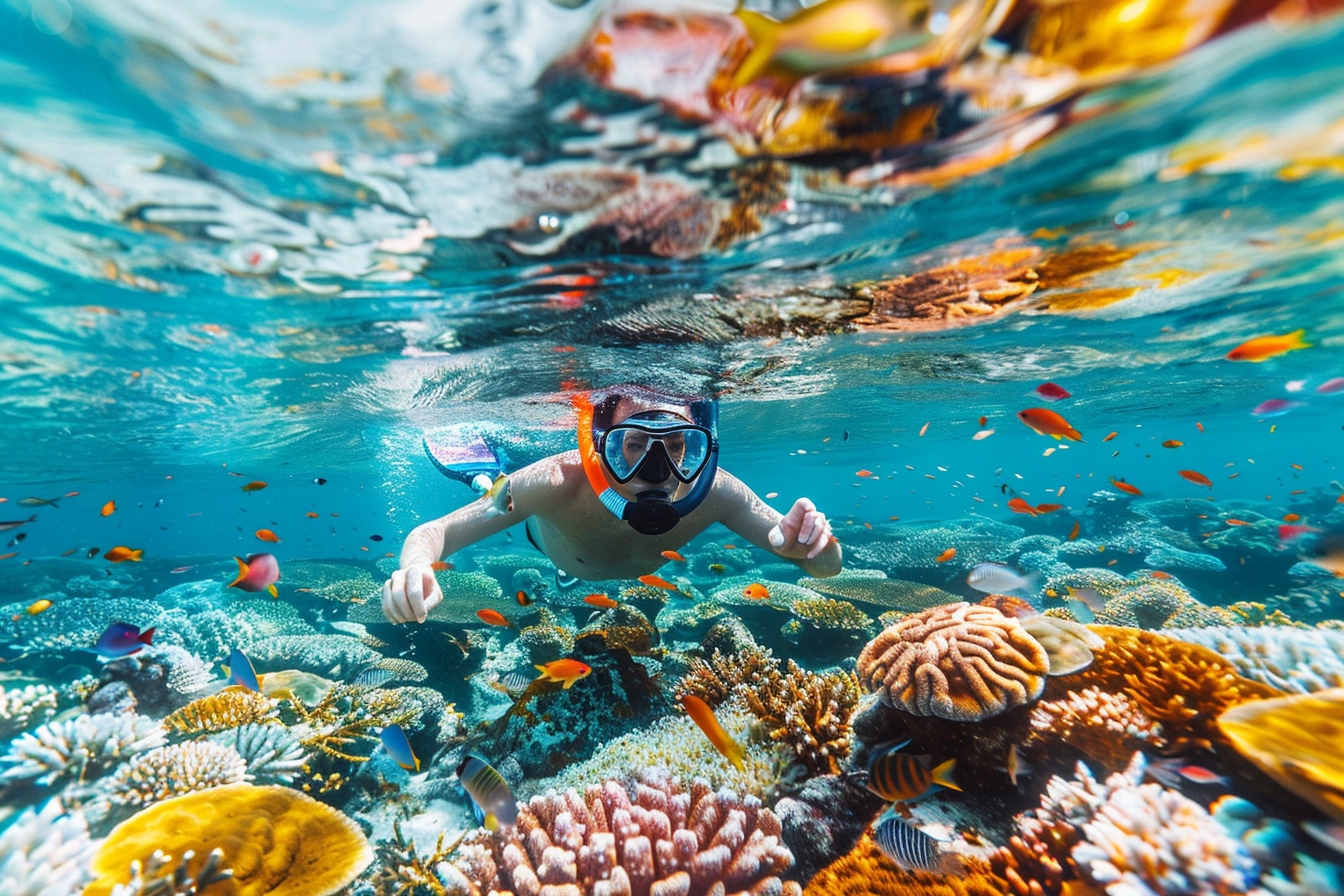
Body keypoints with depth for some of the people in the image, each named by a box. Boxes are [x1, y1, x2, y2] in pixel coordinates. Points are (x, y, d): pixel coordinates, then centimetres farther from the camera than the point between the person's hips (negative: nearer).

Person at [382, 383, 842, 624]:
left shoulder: (715, 492, -42)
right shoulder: (559, 481, -47)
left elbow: (830, 566, -34)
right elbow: (431, 533, -39)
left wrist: (811, 547, -58)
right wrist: (415, 571, -62)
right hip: (545, 529, -2)